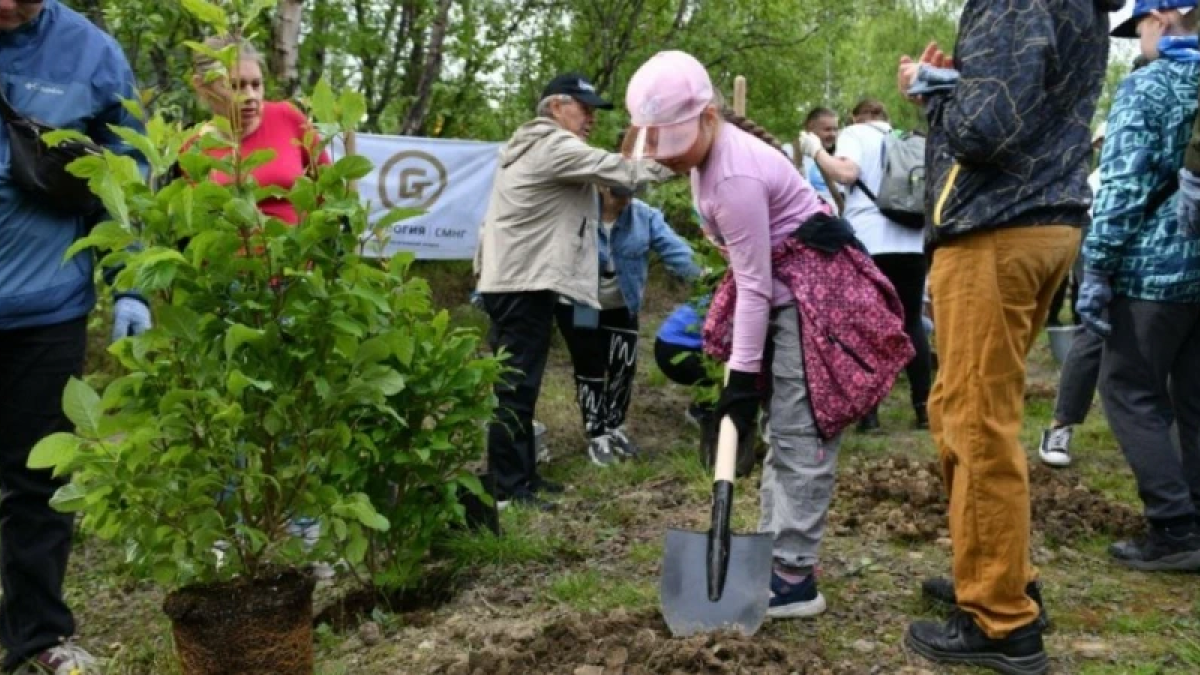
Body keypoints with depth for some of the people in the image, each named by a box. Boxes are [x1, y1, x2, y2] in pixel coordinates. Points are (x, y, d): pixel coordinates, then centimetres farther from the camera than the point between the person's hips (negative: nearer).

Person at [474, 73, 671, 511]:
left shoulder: (531, 146, 21)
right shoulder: (555, 146, -11)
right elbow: (623, 170, -15)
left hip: (510, 280, 11)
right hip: (525, 284, -11)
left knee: (515, 385, 13)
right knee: (517, 388, -8)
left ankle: (521, 475, 20)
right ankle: (506, 488, -5)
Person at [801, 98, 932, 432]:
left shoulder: (853, 133, 6)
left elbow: (847, 173, -13)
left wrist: (816, 151, 0)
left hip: (869, 243, -4)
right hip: (912, 241, 5)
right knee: (912, 323, 11)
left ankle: (869, 411, -6)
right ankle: (924, 408, 10)